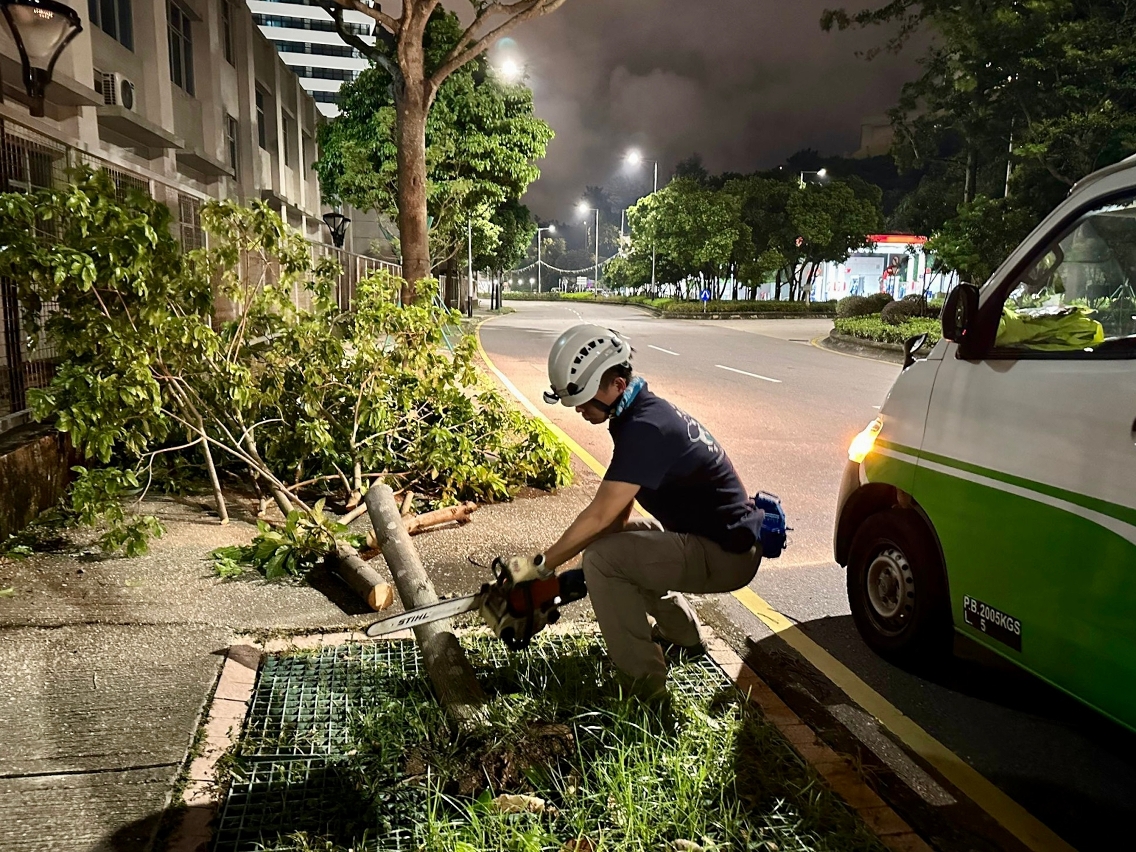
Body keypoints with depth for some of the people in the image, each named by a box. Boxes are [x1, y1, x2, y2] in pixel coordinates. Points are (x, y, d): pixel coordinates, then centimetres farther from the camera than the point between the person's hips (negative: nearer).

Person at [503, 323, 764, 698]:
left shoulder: (645, 429, -25)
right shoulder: (643, 412, 6)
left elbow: (599, 516, -24)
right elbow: (619, 511, 8)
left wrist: (541, 565, -13)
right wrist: (565, 554, 4)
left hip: (726, 555, -10)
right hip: (722, 536, 10)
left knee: (602, 557, -18)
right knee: (619, 537, 21)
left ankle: (643, 677, -5)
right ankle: (683, 632, 32)